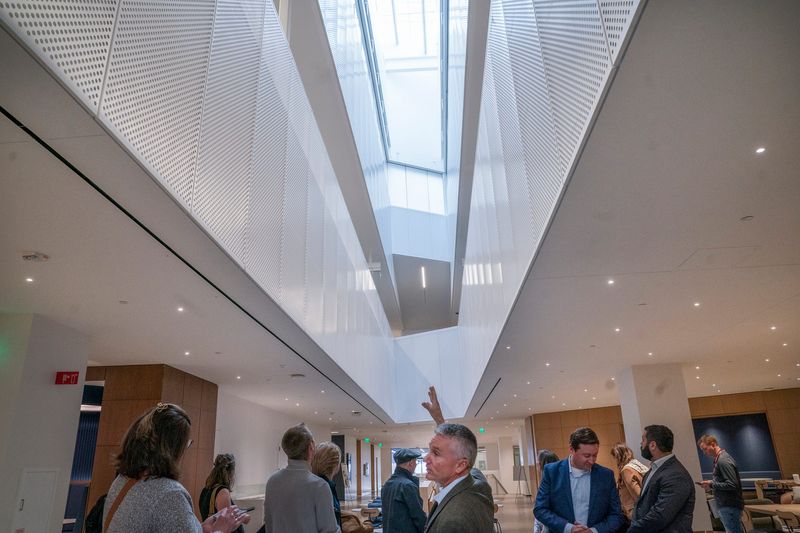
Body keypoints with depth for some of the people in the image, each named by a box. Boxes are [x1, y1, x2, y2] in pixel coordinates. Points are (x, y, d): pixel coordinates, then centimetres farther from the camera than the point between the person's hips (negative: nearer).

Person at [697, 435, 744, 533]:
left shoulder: (723, 460, -18)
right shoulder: (718, 459, 11)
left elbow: (732, 484, -22)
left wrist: (711, 485, -17)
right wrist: (711, 483, 4)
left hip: (730, 507, -10)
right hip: (726, 505, 10)